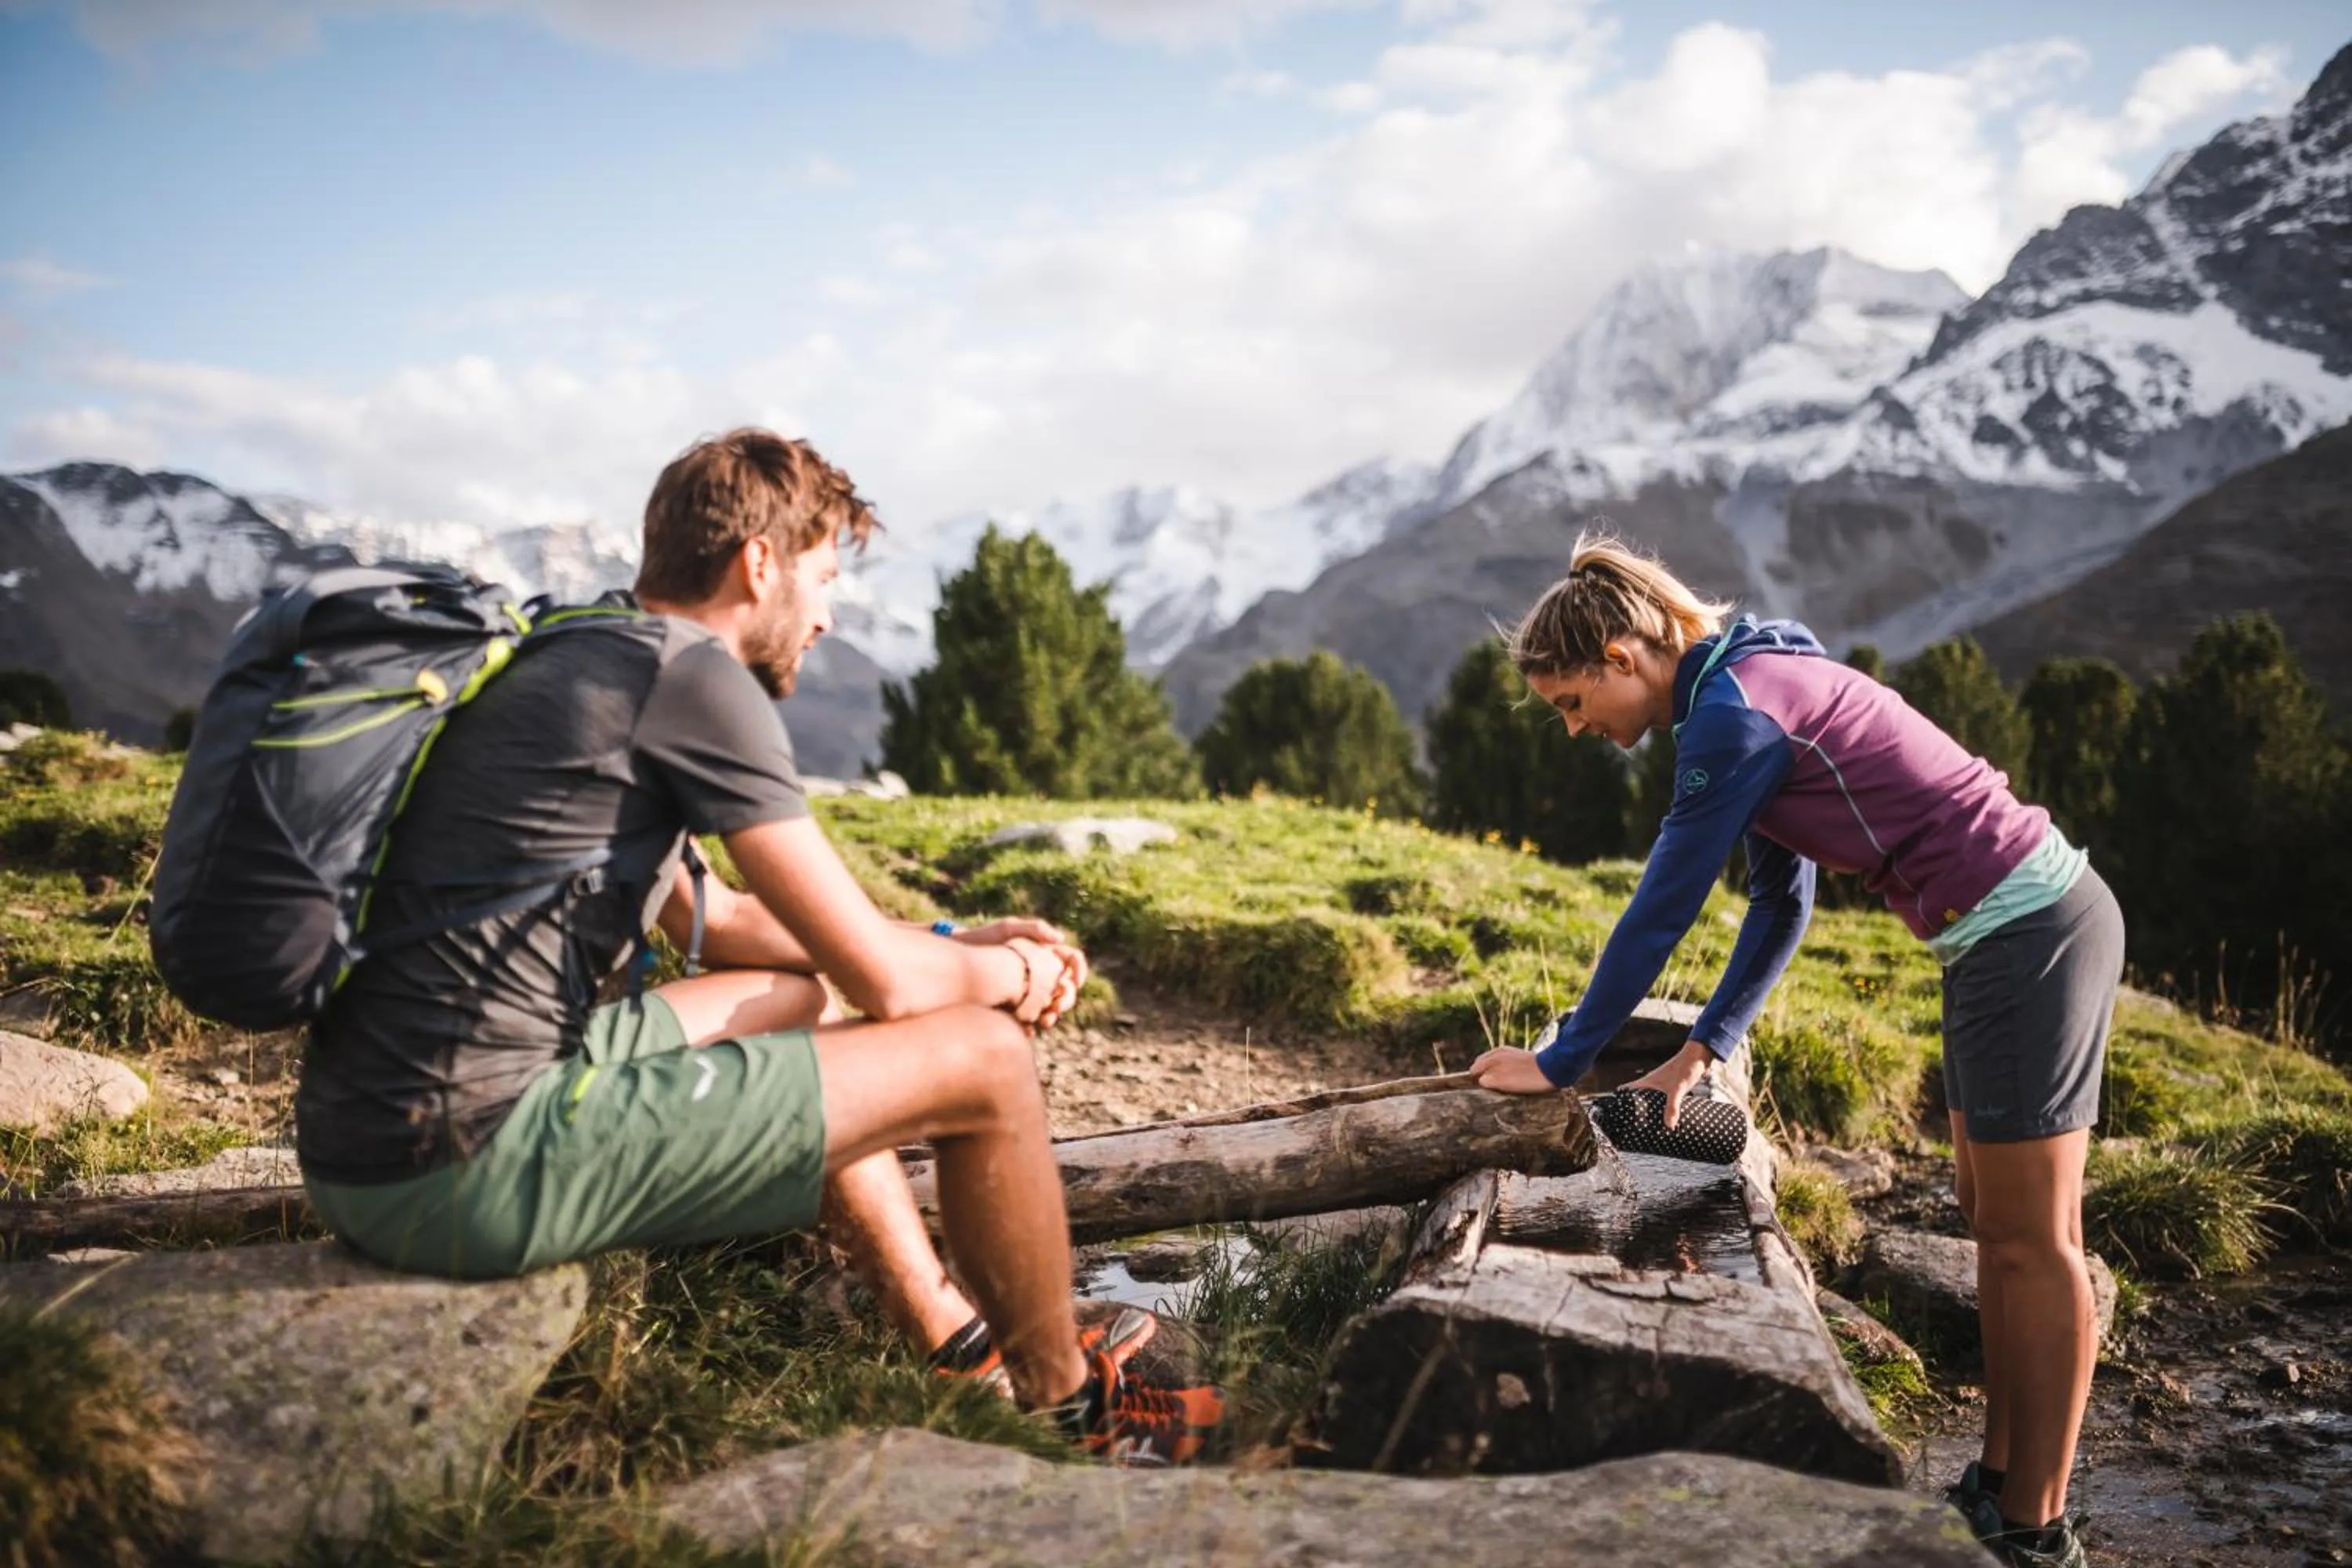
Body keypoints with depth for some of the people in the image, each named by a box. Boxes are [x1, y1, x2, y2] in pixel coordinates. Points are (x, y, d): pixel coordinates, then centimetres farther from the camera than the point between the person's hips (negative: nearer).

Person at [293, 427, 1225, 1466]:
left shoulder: (576, 658, 17)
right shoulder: (694, 676, -11)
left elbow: (705, 920, 28)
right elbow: (881, 978, -11)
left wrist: (958, 944, 24)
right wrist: (1011, 972, 12)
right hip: (474, 1167, -10)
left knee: (793, 996, 28)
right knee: (982, 1058, -3)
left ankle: (960, 1348, 34)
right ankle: (1063, 1400, 22)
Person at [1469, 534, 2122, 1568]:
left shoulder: (1734, 712, -19)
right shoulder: (1756, 685, 11)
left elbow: (1662, 909, -16)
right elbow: (1782, 901, 15)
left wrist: (1562, 1062, -6)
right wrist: (1705, 1047, 13)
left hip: (2025, 930, -10)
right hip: (2019, 928, 10)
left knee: (2032, 1243, 0)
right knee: (1998, 1226, 14)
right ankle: (2001, 1483, 25)